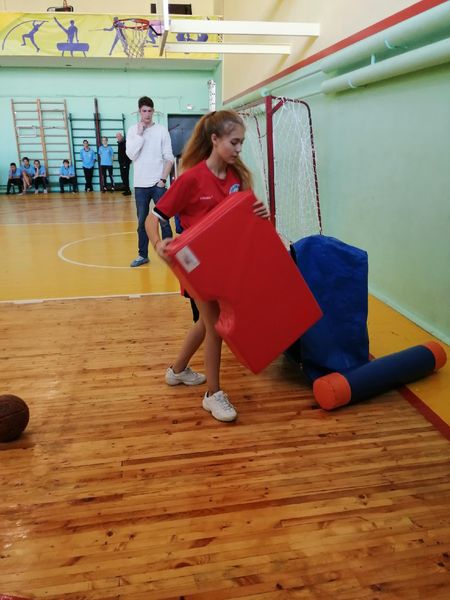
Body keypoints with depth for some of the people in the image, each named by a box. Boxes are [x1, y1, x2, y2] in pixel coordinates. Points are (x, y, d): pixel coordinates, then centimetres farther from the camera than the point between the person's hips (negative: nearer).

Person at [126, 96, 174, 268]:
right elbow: (131, 155, -7)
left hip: (158, 184, -2)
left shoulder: (162, 130, 0)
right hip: (140, 184, 2)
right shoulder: (133, 130, 4)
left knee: (164, 220, 1)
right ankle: (143, 255, 17)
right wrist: (140, 134, -12)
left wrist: (163, 179, -8)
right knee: (142, 222, 8)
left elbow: (169, 157, -1)